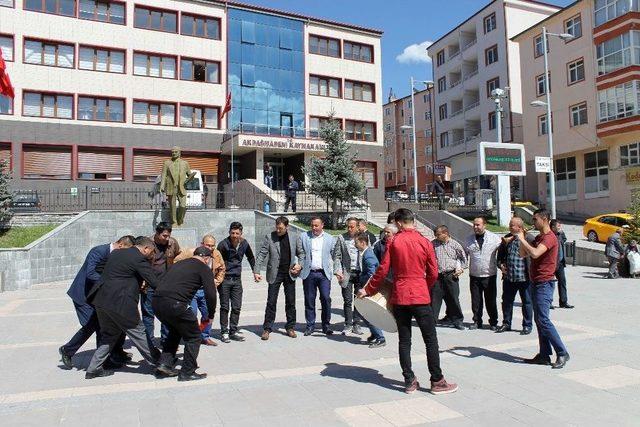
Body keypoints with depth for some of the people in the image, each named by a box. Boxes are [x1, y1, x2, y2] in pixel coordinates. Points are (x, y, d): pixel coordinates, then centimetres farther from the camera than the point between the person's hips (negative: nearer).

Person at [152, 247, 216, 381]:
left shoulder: (179, 264, 26)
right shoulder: (204, 269, 5)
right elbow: (210, 295, -3)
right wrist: (211, 316, 12)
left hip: (156, 302, 7)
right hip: (175, 304, -7)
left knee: (175, 331, 31)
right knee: (193, 337, 12)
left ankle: (164, 364, 26)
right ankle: (187, 372, 16)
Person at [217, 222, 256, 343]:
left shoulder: (244, 244, 0)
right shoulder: (223, 244, -13)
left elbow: (251, 258, 16)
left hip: (237, 278, 4)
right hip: (224, 279, -4)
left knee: (237, 307, 5)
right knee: (224, 307, 2)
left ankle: (233, 331, 16)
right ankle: (224, 332, 11)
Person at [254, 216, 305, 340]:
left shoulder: (293, 238, 3)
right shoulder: (269, 237, -4)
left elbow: (301, 252, 14)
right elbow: (261, 254, -6)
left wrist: (300, 265, -3)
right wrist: (256, 271, -13)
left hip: (290, 273, 2)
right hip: (275, 274, -2)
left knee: (291, 302, 8)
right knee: (271, 302, 0)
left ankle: (290, 327, 21)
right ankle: (267, 329, 10)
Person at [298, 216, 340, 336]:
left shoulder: (330, 239, 9)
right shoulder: (303, 237, 7)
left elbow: (335, 256, 12)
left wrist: (336, 271, 7)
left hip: (324, 273, 0)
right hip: (309, 273, 1)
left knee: (326, 299, -6)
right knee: (309, 300, 5)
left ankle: (326, 325, 9)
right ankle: (310, 325, 17)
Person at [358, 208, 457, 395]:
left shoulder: (393, 242, -3)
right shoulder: (425, 242, -3)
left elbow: (383, 270, -4)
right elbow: (433, 273, 0)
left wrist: (368, 290, 8)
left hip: (399, 297, 2)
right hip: (420, 297, -1)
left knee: (404, 340, 10)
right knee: (431, 340, 7)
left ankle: (409, 381, 16)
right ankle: (437, 382, 12)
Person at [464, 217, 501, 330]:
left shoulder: (494, 238, -3)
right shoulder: (469, 239, 4)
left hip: (490, 275, -2)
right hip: (474, 275, 2)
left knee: (491, 301, 6)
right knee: (476, 301, 8)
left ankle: (493, 322, 20)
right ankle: (477, 321, 21)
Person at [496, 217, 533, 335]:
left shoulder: (529, 238, -9)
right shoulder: (507, 238, 9)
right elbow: (500, 254, 19)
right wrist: (500, 265, 3)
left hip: (524, 277, -5)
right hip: (508, 277, 5)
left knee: (527, 302, 8)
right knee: (506, 301, 13)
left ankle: (527, 325, 21)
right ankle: (506, 324, 26)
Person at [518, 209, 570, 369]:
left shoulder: (549, 237, -14)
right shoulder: (539, 238, 17)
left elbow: (535, 253, -30)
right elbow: (523, 254, 17)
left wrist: (522, 239, -18)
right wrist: (522, 239, 4)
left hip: (544, 284, -10)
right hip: (536, 283, 10)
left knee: (543, 320, -11)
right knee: (539, 320, 10)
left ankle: (562, 353, -3)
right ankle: (544, 355, 15)